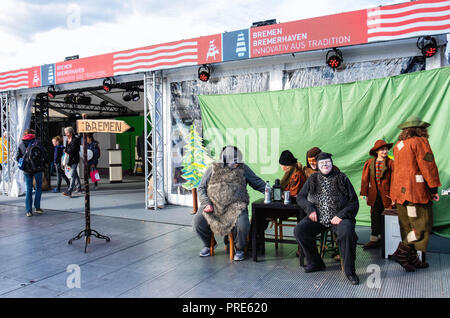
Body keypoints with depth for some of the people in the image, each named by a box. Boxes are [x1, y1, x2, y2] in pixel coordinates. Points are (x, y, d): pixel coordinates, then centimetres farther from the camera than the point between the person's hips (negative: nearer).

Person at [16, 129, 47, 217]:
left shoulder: (21, 145, 6)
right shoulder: (37, 143, -4)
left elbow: (17, 158, 6)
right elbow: (44, 155, -6)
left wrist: (24, 163, 17)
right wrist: (43, 164, 8)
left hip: (27, 170, 3)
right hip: (37, 169, -3)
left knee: (29, 189, 9)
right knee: (38, 187, 12)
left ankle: (28, 211, 6)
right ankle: (37, 207, 7)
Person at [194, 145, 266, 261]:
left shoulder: (242, 168, 9)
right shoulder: (213, 169, 8)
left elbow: (257, 182, 14)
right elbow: (202, 188, 9)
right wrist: (206, 203, -6)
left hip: (235, 206, -1)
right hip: (213, 207, 1)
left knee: (243, 224, -29)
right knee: (198, 221, -19)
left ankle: (239, 249, 3)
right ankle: (208, 244, 14)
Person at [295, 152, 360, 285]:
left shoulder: (342, 179, 7)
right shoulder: (312, 179, 14)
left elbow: (354, 202, 4)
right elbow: (300, 197, 15)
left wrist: (341, 215, -11)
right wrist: (310, 209, -4)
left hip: (338, 217, -3)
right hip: (317, 217, 3)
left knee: (347, 232, -34)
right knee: (299, 230, -20)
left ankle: (349, 270, -13)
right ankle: (315, 263, 1)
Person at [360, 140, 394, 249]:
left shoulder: (390, 163, -3)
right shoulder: (370, 163, 4)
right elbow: (365, 179, 8)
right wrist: (365, 194, 5)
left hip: (386, 195, -2)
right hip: (374, 194, 2)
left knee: (385, 218, 2)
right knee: (375, 216, 5)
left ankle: (375, 239, 12)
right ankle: (374, 239, 12)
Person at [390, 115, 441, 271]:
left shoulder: (398, 145, 18)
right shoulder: (420, 141, -6)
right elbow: (428, 166, -11)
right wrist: (433, 188, -6)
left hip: (400, 191, 8)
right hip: (415, 190, -8)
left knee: (408, 227, 12)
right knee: (422, 225, -2)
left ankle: (412, 260, 18)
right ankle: (401, 253, -9)